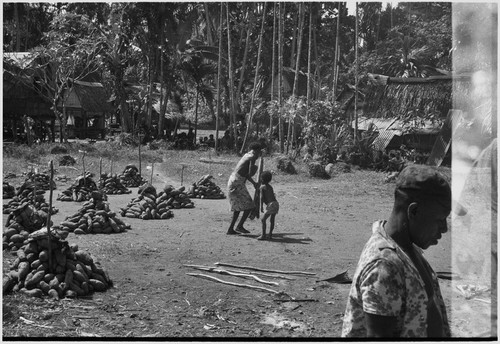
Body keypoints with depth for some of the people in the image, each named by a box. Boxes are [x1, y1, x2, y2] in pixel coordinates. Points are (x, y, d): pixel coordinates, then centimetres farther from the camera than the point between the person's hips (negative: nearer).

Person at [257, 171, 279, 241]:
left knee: (263, 219, -3)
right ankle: (270, 234, 17)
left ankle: (263, 235, -7)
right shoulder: (270, 187, 23)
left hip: (271, 205, -8)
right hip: (276, 204, 8)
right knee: (272, 220, 15)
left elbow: (262, 197, -8)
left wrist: (261, 206, -12)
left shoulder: (262, 187, 0)